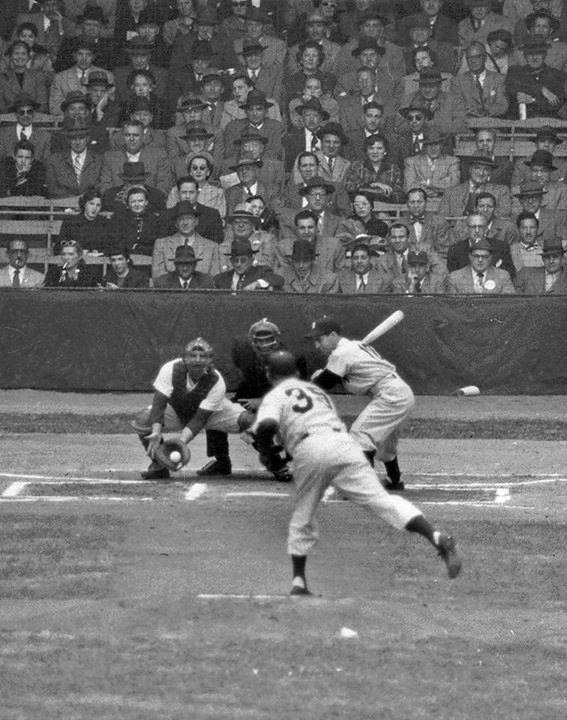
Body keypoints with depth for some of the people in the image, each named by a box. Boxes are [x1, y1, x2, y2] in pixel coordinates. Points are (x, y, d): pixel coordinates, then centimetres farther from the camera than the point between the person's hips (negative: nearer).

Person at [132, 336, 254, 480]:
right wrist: (156, 433, -45)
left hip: (212, 413, -1)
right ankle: (159, 465, -6)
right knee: (142, 420, -29)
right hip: (176, 412, 1)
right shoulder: (171, 370, -28)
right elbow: (159, 404, -28)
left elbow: (200, 418, -31)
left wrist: (181, 443, -45)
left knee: (247, 420, -27)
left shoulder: (216, 382, -30)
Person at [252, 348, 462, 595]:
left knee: (302, 517, 17)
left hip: (308, 450, -3)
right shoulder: (315, 390, 36)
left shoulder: (273, 397, 17)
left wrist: (266, 451, 14)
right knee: (380, 499, -7)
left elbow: (267, 426, -5)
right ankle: (436, 537, -26)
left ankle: (298, 581, 16)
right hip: (343, 442, 3)